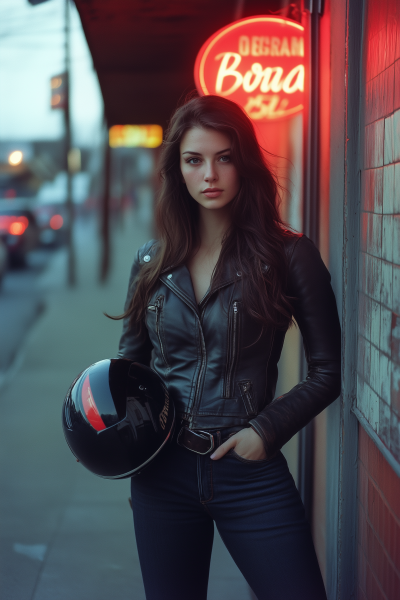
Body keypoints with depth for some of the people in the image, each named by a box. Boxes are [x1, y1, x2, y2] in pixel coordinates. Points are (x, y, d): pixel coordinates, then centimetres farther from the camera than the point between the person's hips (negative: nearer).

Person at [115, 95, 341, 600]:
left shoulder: (288, 256, -5)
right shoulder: (153, 261, 5)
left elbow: (329, 370, -1)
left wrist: (268, 429, -12)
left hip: (250, 472, -3)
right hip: (164, 471, 3)